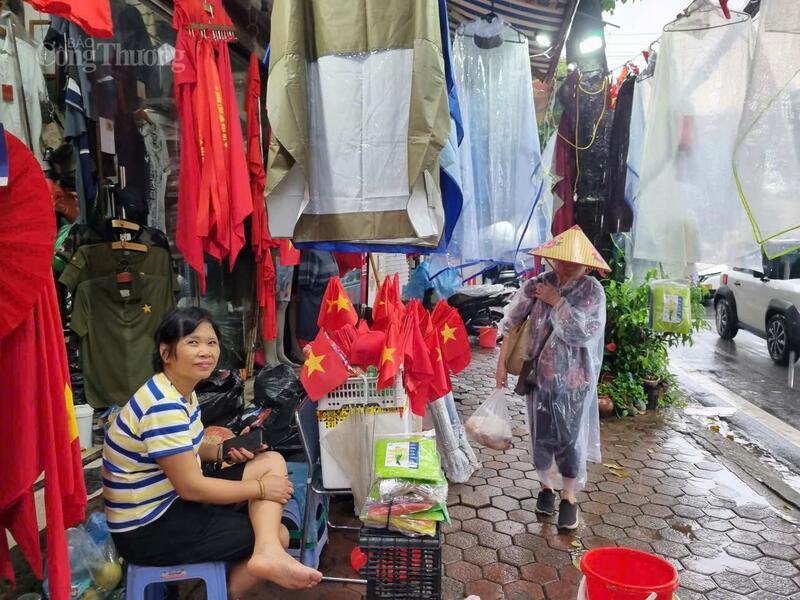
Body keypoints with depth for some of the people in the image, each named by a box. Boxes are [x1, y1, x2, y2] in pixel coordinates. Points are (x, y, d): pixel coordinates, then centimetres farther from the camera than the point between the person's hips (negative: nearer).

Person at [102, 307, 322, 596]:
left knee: (273, 462, -5)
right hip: (148, 528, -9)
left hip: (172, 499, 9)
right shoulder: (163, 407, -27)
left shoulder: (183, 390, 4)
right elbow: (190, 487, -25)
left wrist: (224, 451, -2)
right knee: (278, 535, -7)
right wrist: (260, 488, -16)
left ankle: (267, 552, -18)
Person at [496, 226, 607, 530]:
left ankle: (569, 497, 26)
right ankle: (546, 486, 36)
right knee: (541, 436, 12)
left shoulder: (592, 291, -9)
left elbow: (582, 333, -20)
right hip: (539, 375, 2)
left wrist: (556, 302, -18)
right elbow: (511, 324, -1)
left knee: (570, 439, 6)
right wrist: (502, 362, -4)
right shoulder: (536, 285, -4)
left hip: (573, 380, -2)